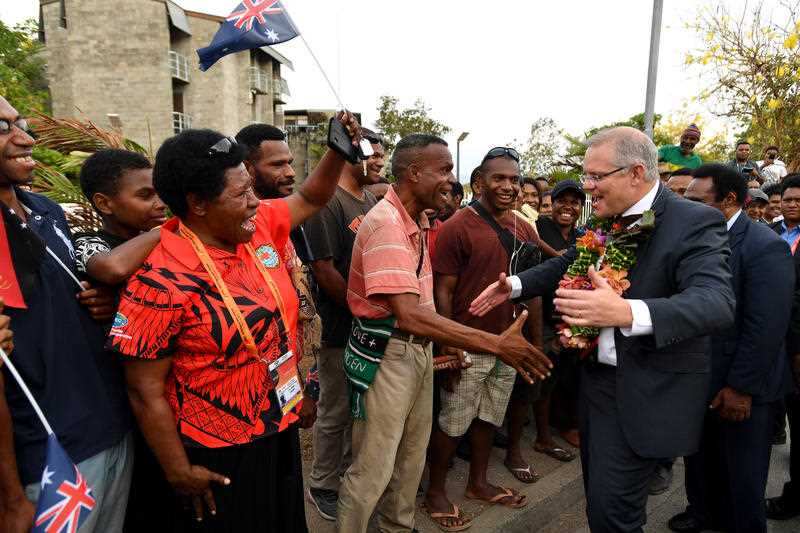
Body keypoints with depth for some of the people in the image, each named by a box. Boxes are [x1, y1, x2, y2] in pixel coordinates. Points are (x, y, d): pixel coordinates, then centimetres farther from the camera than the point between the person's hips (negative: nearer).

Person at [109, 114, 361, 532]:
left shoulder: (259, 226, -5)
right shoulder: (162, 278, -23)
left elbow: (311, 198, 12)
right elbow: (145, 390, -17)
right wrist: (178, 472, -12)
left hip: (281, 429, 7)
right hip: (220, 454, -6)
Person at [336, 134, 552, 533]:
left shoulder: (418, 220, 7)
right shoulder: (386, 223, -24)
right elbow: (408, 315, -34)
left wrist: (445, 340, 11)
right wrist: (496, 344, -36)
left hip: (419, 349, 9)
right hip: (385, 354, -9)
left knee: (411, 458, 22)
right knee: (372, 470, 4)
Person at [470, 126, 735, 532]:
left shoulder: (696, 223, -18)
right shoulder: (601, 220, 4)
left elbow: (716, 302, -33)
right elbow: (566, 265, 21)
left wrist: (627, 313, -49)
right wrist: (516, 285, 7)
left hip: (644, 393, -7)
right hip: (596, 376, 7)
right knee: (597, 497, 21)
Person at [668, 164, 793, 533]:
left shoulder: (765, 247, -18)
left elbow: (766, 327, -20)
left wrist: (740, 387, -18)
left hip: (740, 388, -6)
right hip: (701, 379, 6)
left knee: (741, 472, 13)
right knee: (701, 459, 22)